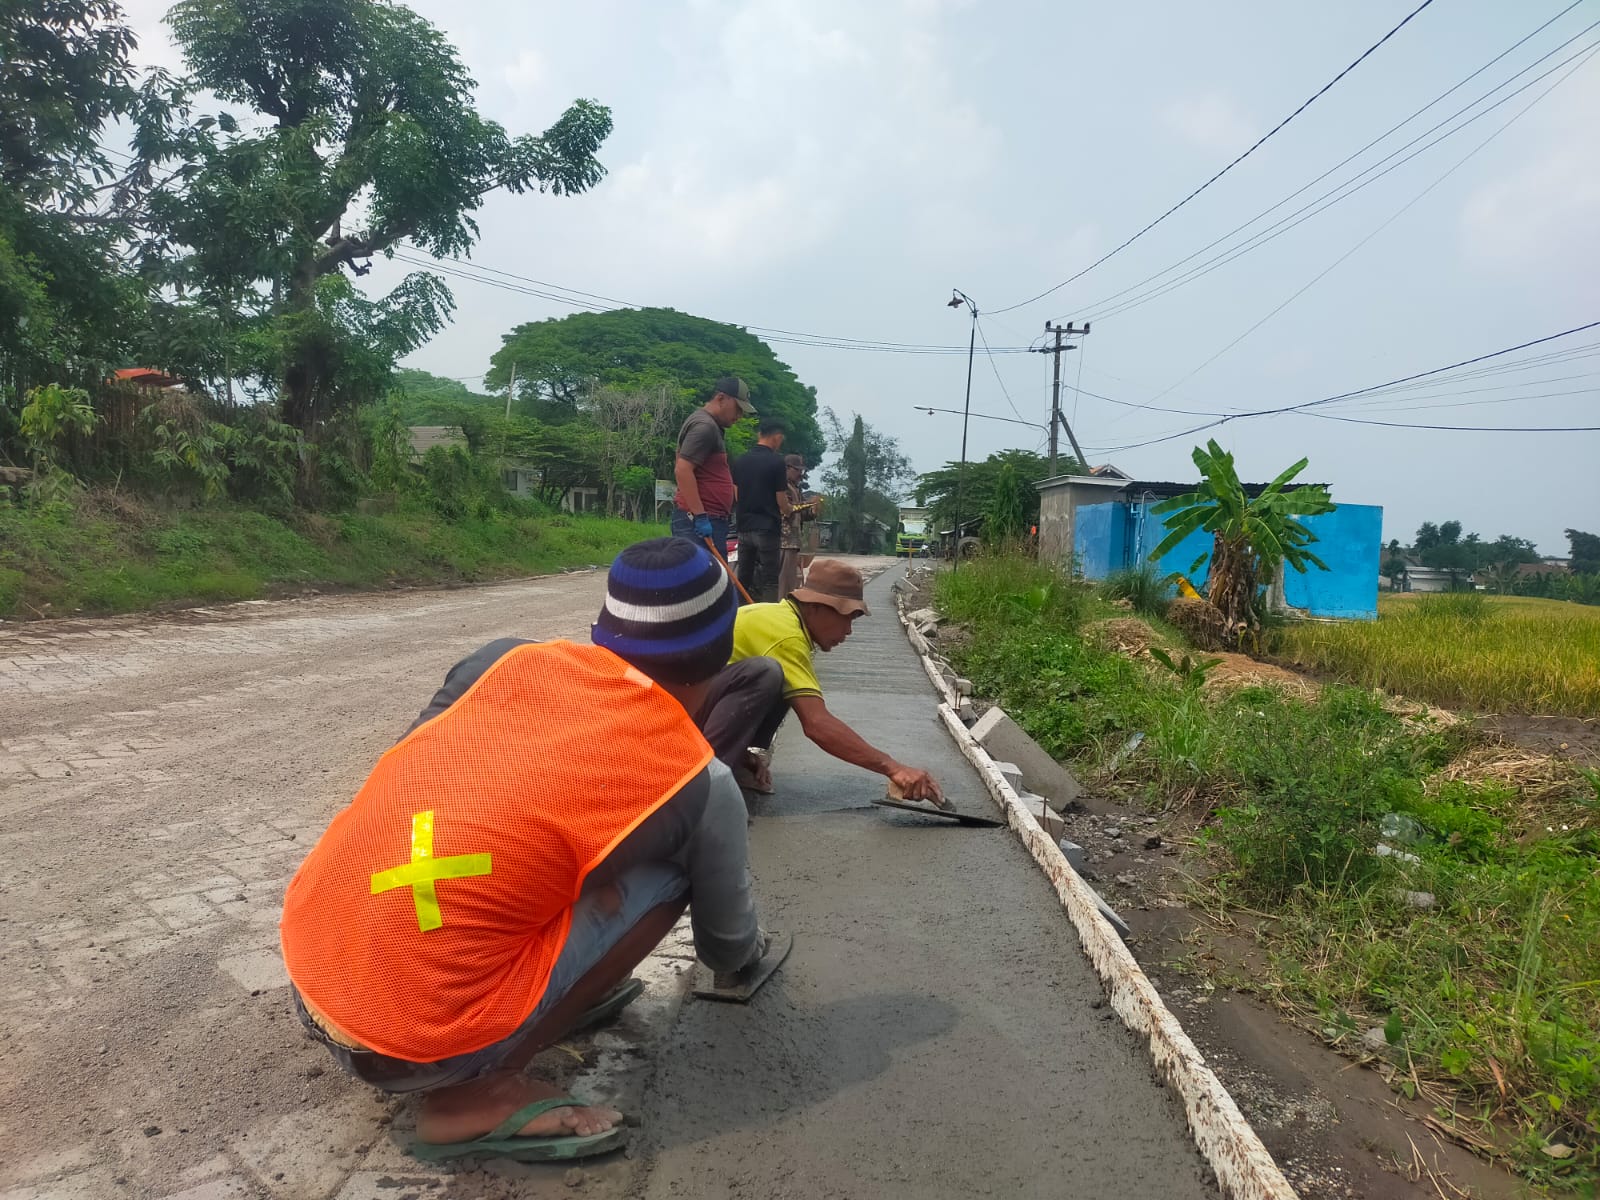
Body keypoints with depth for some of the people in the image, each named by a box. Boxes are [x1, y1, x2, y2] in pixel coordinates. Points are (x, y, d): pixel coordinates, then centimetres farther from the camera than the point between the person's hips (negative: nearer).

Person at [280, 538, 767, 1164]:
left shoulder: (513, 658, 4)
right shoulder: (700, 784, -5)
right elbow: (726, 948, 12)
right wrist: (750, 950, 37)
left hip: (305, 966, 6)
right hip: (407, 1043, -6)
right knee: (666, 873, 1)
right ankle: (475, 1093, 0)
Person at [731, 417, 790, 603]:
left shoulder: (739, 461, 7)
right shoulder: (776, 462, -10)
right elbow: (781, 500, -8)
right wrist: (787, 513, 13)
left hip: (744, 527, 6)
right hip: (767, 528, -6)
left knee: (743, 578, 11)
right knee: (769, 581, -2)